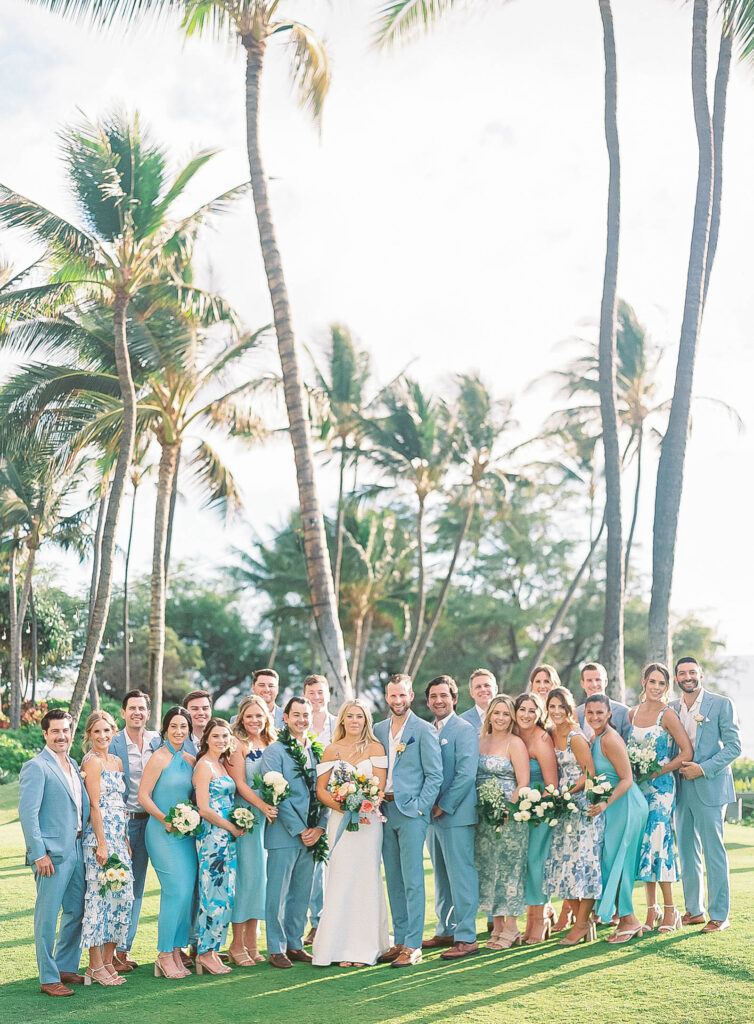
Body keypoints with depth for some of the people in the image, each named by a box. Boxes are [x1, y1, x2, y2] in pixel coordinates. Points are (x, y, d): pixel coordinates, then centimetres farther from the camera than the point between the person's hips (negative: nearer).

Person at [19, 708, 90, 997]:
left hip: (77, 850, 8)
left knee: (76, 912, 15)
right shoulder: (36, 767, -10)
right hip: (53, 853, -8)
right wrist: (39, 854, -18)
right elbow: (28, 813, -14)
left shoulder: (73, 765, 14)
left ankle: (66, 968, 28)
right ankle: (48, 978, 7)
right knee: (47, 915, 0)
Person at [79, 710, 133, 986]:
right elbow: (94, 806, -14)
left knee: (123, 897, 7)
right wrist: (102, 844, -17)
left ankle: (108, 961, 15)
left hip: (119, 837, 8)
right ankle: (95, 966, 2)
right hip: (100, 836, -8)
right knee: (100, 897, -5)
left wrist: (126, 840, 17)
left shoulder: (116, 761, 16)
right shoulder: (92, 761, -9)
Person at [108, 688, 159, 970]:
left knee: (137, 888, 11)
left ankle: (124, 949, 20)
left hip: (148, 820, 5)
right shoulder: (113, 744, -8)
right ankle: (110, 952, 6)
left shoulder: (158, 742, 5)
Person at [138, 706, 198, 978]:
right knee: (176, 892, -11)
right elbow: (143, 796, -10)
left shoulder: (190, 760, 12)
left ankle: (176, 953, 15)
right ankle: (164, 956, 1)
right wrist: (164, 819, -19)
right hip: (162, 833, -6)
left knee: (187, 892, 4)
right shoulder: (159, 758, -7)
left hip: (186, 833, 7)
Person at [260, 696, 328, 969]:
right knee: (277, 893, 0)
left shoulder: (316, 752, 12)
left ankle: (295, 944, 22)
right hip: (283, 834, -5)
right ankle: (276, 949, 10)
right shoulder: (274, 751, -5)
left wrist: (319, 827, -2)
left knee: (301, 894, 11)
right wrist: (300, 830, -12)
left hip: (311, 835, 5)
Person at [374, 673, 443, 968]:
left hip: (411, 811, -6)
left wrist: (419, 808, -12)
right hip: (385, 811, 6)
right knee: (393, 880, 10)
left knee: (412, 880, -5)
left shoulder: (424, 731, -5)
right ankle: (400, 941, 18)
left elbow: (435, 775, -6)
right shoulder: (378, 730, 11)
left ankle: (413, 946, -1)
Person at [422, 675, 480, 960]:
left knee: (461, 876, -6)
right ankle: (446, 931, 24)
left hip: (456, 814, -8)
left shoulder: (464, 730, -8)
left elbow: (466, 774, -15)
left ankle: (466, 938, -2)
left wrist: (444, 805, -14)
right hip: (433, 814, 8)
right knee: (441, 877, 14)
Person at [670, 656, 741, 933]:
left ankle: (720, 916, 5)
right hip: (681, 789, 5)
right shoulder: (670, 708, 10)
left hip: (709, 788, -5)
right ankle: (694, 910, 22)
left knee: (713, 853, -2)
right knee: (687, 853, 11)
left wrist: (704, 768, -16)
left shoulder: (721, 704, -3)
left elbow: (734, 746, -8)